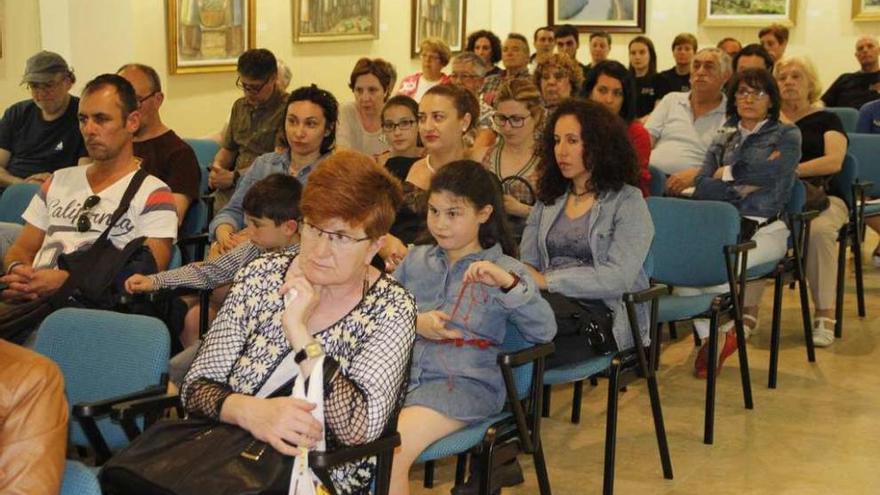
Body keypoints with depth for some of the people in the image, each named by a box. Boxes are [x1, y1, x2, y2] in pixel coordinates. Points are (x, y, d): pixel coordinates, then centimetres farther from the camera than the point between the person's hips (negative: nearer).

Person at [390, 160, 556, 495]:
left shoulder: (504, 270, 6)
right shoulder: (416, 259, 16)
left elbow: (545, 331, -6)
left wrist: (508, 284, -19)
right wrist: (415, 324, -5)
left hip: (463, 382, -3)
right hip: (402, 371, 4)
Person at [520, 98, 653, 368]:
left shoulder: (627, 201, 3)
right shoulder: (548, 199, 21)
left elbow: (619, 277, -10)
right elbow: (526, 263, 16)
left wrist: (548, 280, -16)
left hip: (603, 315, -4)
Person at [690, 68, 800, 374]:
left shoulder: (787, 136, 12)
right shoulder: (724, 140, 22)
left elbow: (767, 172, -9)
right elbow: (701, 189, 8)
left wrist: (726, 174, 4)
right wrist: (742, 185, -4)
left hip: (765, 229, -3)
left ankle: (725, 331, -6)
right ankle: (708, 337, -13)